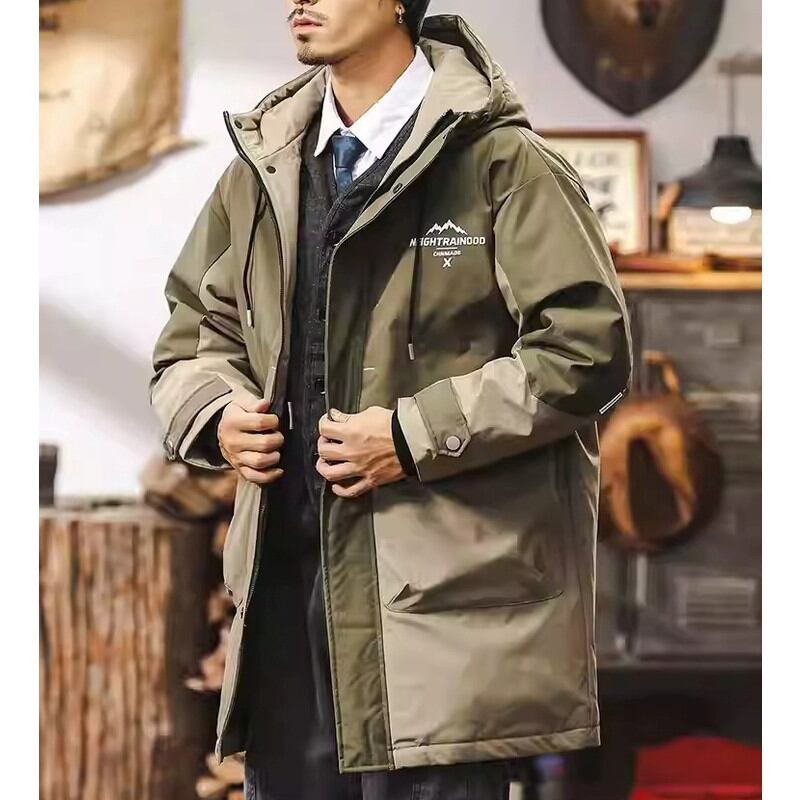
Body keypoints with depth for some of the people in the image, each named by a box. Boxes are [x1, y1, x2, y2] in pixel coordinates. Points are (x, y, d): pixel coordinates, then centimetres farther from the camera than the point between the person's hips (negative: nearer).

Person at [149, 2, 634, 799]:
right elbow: (193, 335, 25)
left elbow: (588, 348, -9)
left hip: (440, 598, -6)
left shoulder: (501, 165, -4)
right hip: (285, 585, 6)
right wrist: (214, 415, 1)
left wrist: (416, 436, -14)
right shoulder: (260, 172, 14)